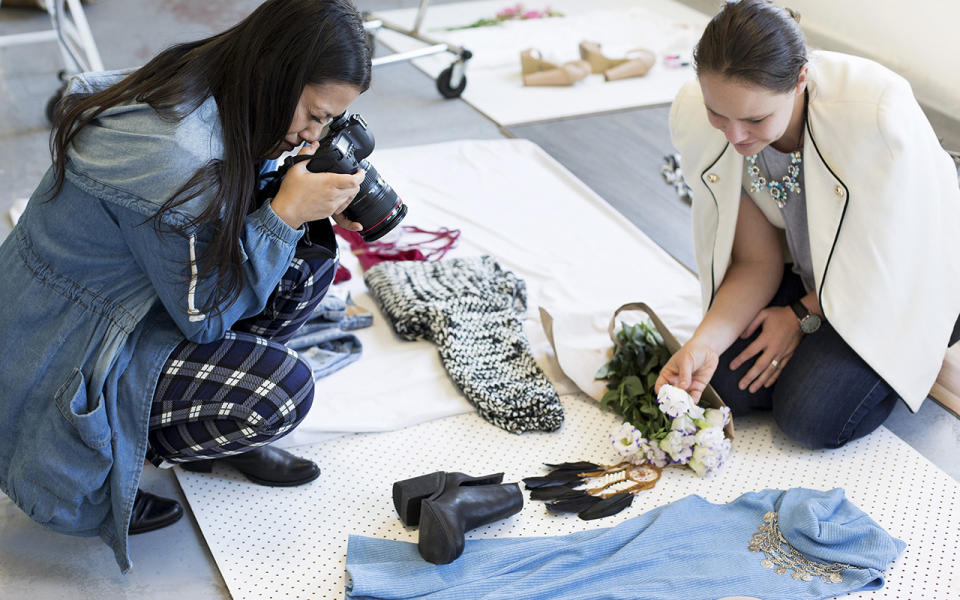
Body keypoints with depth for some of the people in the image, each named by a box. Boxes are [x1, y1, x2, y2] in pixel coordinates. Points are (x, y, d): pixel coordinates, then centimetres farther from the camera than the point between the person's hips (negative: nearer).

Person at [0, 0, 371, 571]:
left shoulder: (190, 87, -5)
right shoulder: (177, 156, -34)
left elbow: (225, 223, 9)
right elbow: (202, 313, -21)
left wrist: (313, 212, -9)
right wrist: (286, 212, -24)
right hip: (58, 362, -9)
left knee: (308, 259, -1)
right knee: (283, 389, -24)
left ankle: (219, 416, 10)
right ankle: (97, 464, -2)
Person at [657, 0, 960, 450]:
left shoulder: (878, 110, -38)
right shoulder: (694, 115, -23)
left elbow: (888, 257, -19)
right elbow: (757, 261, -13)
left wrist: (805, 316, -11)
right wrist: (705, 340, -27)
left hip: (902, 276, -4)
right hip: (808, 269, 4)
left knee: (813, 418, -18)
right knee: (721, 384, -12)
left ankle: (918, 354, 11)